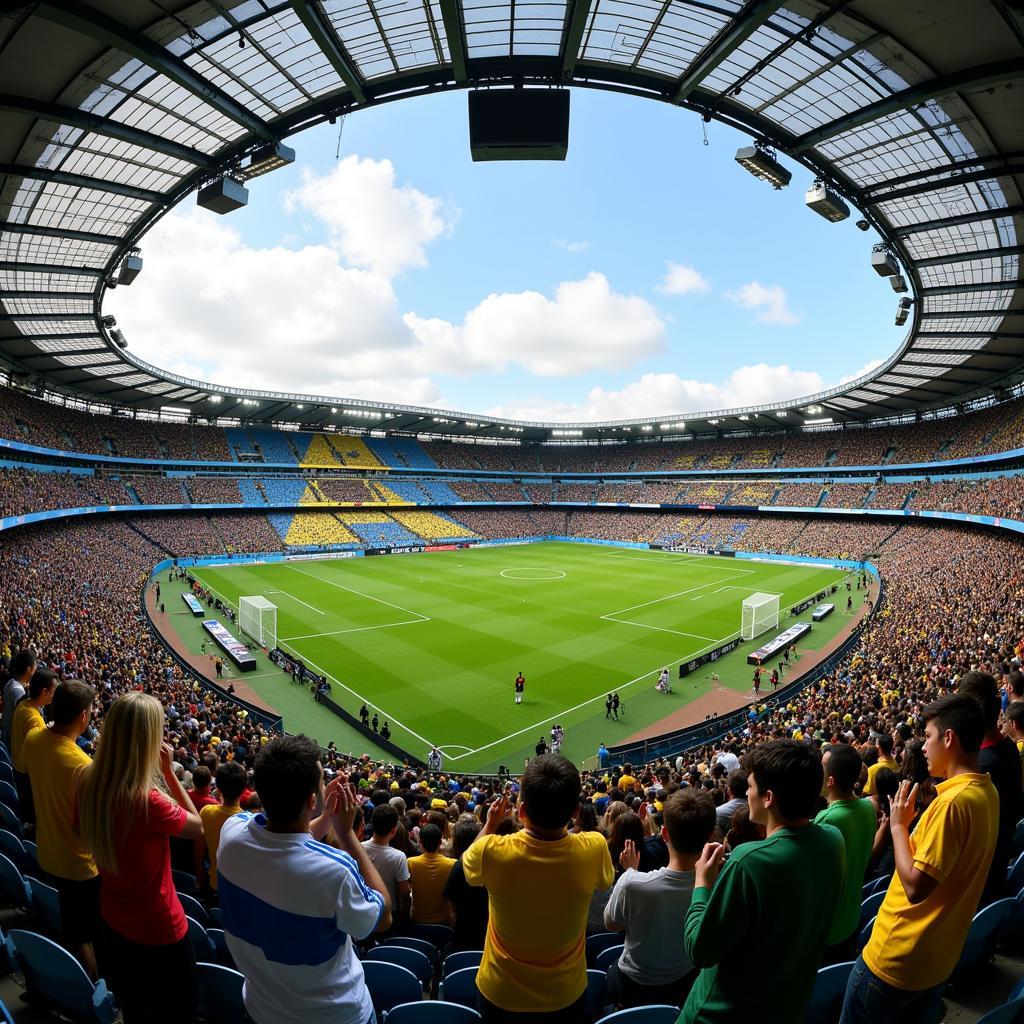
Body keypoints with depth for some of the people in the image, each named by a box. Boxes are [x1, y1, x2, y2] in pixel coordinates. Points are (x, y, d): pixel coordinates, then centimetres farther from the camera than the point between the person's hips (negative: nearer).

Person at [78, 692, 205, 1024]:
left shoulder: (90, 782, -15)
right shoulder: (146, 800, -36)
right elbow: (197, 826, -17)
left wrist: (157, 772, -3)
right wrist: (168, 772, -20)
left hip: (112, 924, 7)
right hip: (158, 932, -7)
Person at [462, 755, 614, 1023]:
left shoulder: (491, 851, -31)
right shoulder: (594, 849, -28)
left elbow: (469, 860, -5)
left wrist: (491, 824, 8)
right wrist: (561, 819, 0)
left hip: (500, 995, 0)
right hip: (566, 995, 0)